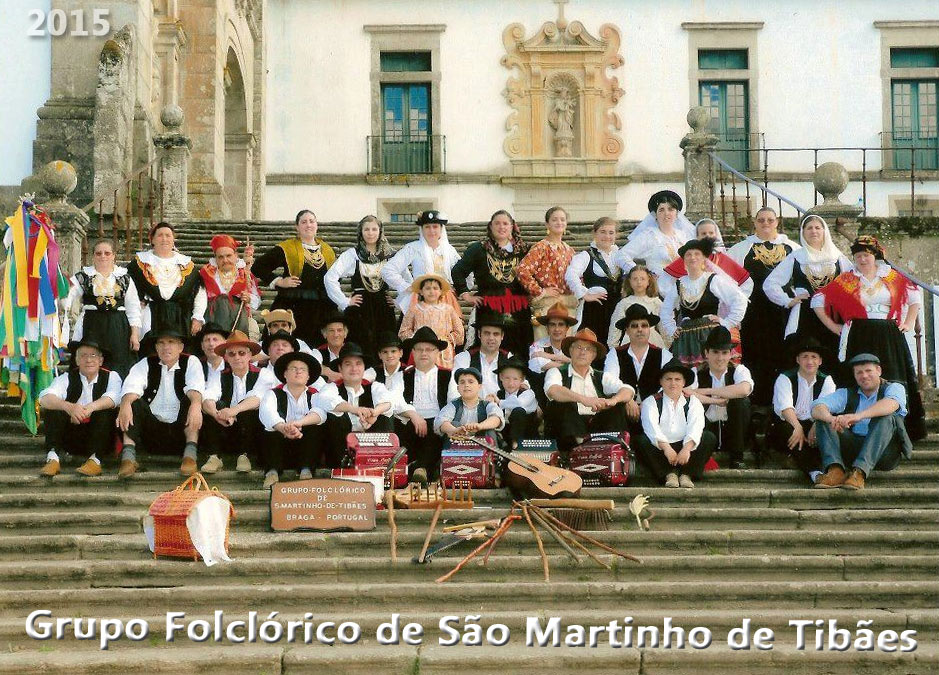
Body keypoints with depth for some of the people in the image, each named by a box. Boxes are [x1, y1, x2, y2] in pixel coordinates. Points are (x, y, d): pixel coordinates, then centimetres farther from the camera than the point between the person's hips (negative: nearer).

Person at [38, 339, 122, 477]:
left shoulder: (111, 377, 2)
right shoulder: (66, 378, 3)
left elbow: (113, 398, -20)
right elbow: (44, 398, -16)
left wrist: (91, 407, -42)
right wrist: (68, 407, -38)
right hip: (71, 439, 1)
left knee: (106, 411, -26)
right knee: (52, 409, -18)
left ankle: (95, 460, -35)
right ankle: (52, 459, -29)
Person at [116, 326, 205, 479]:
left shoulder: (191, 362, 5)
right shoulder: (146, 364, 8)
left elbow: (196, 388, -16)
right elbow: (132, 385, -12)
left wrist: (196, 404, -40)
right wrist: (125, 403, -37)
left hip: (181, 429, -1)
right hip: (152, 430, 1)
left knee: (192, 399, -25)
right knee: (132, 401, -21)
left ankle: (190, 454, -31)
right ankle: (128, 456, -30)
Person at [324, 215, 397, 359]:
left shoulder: (390, 255, 8)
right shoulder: (352, 255, 1)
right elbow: (330, 278, -7)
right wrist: (345, 302, -7)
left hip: (384, 309, 2)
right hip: (360, 309, -2)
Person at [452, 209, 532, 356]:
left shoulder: (523, 250, 12)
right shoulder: (479, 249, 5)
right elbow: (457, 271, 5)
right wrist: (465, 294, 1)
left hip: (518, 311, 2)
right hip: (488, 310, -2)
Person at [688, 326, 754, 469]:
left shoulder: (738, 370, -4)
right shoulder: (697, 373, -2)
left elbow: (744, 389, -29)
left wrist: (705, 391, -28)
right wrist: (715, 400, -32)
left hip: (732, 430, 1)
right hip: (706, 430, -1)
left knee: (742, 401, -26)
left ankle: (736, 458, -15)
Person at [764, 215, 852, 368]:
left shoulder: (837, 257, 12)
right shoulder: (795, 258, 8)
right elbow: (769, 284, 7)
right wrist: (788, 301, -1)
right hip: (803, 317, -1)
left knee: (832, 360, -4)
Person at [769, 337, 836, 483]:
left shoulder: (826, 381, 7)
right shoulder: (785, 379, -1)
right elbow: (785, 406, -20)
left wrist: (815, 427, -33)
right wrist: (797, 428, -39)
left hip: (813, 428, 2)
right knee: (786, 429, -37)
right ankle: (814, 471, -50)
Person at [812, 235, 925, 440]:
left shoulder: (892, 277, 11)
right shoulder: (846, 279, 5)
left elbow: (916, 296, 23)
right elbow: (818, 300, 6)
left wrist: (910, 322, 14)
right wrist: (832, 326, 3)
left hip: (889, 338, 2)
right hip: (858, 339, -2)